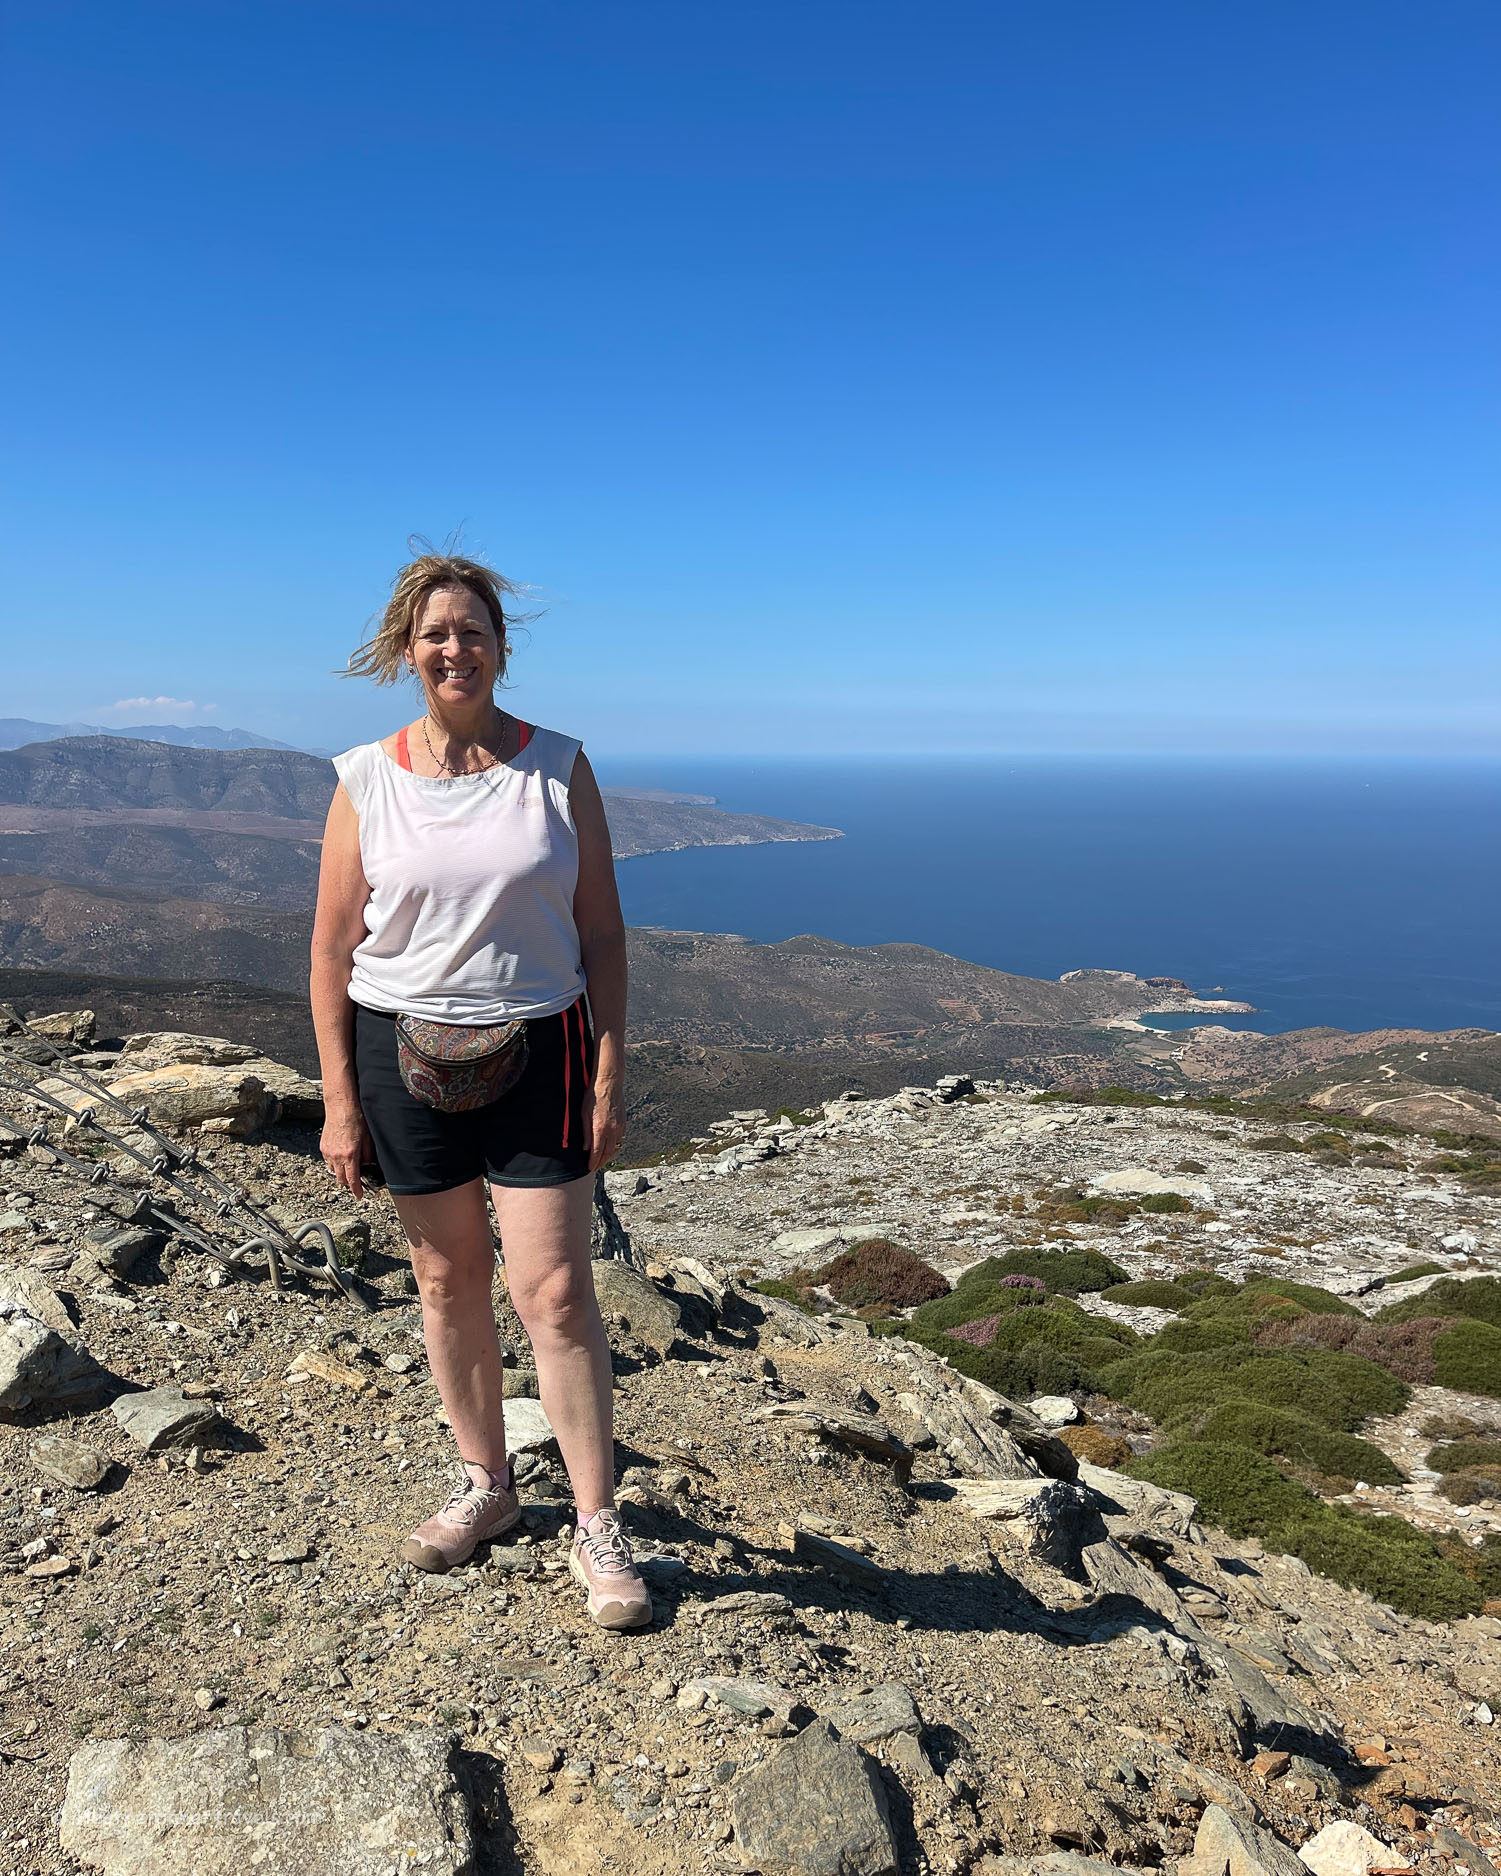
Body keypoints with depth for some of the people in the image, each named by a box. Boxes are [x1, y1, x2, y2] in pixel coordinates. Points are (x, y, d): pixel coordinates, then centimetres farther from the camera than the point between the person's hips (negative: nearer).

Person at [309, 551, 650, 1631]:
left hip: (537, 1050, -1)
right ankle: (487, 1484, 34)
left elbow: (602, 932, 0)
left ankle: (600, 1530, 12)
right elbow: (333, 949, 3)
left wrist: (611, 1074, -5)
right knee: (448, 1280, 14)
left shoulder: (559, 769, -1)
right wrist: (339, 1097, -1)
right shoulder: (367, 781, 0)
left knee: (555, 1290, -3)